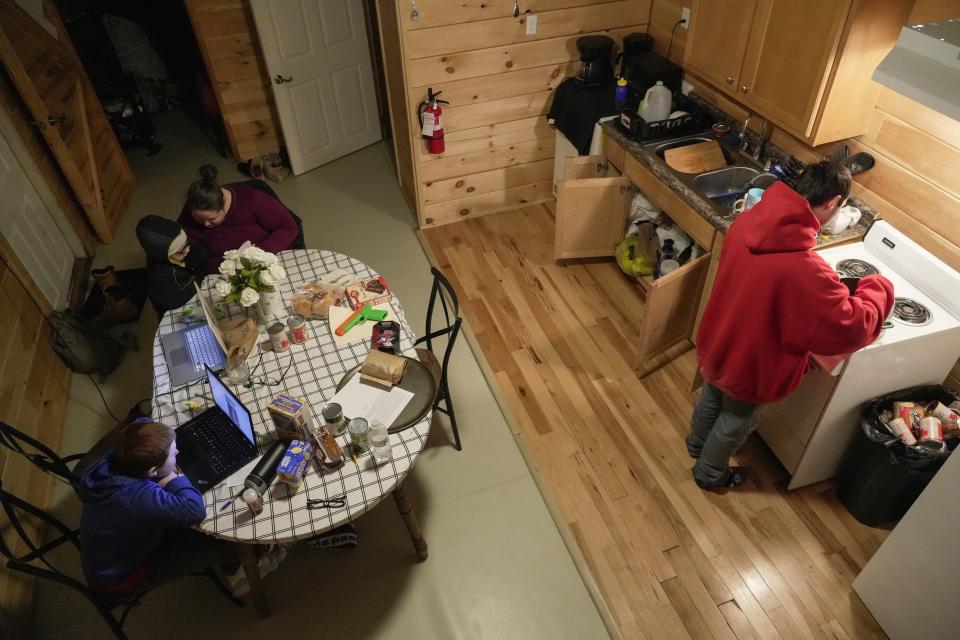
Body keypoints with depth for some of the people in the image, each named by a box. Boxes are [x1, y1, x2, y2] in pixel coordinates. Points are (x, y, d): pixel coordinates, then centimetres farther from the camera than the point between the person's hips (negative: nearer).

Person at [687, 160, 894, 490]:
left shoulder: (748, 220, -15)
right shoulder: (805, 269, -38)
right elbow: (851, 328, -25)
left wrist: (829, 287, 10)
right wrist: (878, 288, -7)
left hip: (716, 342, 7)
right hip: (749, 363, -6)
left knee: (711, 397, 33)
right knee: (734, 423, 22)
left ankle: (697, 443, 61)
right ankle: (709, 473, 48)